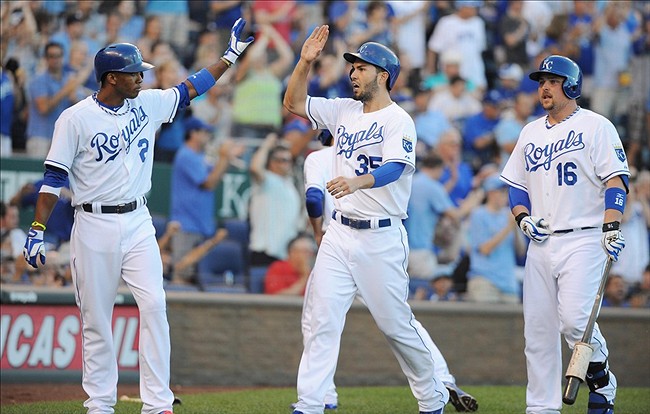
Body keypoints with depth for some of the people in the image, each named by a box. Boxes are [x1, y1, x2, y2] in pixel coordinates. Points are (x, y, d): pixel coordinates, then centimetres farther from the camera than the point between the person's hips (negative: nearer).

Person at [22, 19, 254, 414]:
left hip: (138, 223, 3)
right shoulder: (76, 119, -7)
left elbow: (191, 88, 17)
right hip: (94, 227, -3)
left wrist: (230, 55, 14)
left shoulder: (148, 104, 6)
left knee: (154, 305, -10)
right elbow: (54, 178, -6)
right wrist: (37, 230, -11)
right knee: (96, 318, 2)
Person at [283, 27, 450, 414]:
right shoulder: (344, 111, 12)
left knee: (397, 324, 3)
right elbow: (295, 102, 16)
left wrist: (356, 182, -44)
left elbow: (395, 168, -25)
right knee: (323, 320, -4)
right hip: (339, 233, 6)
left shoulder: (398, 120, -9)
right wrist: (305, 62, 1)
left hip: (381, 237, -6)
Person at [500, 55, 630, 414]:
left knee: (574, 317, -20)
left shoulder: (596, 126, -1)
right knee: (537, 328, 2)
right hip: (541, 243, 6)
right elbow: (517, 185, 23)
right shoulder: (530, 133, 17)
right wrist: (523, 217, 3)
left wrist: (611, 226, -19)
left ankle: (602, 383, 3)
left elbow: (616, 180, -7)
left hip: (583, 240, -6)